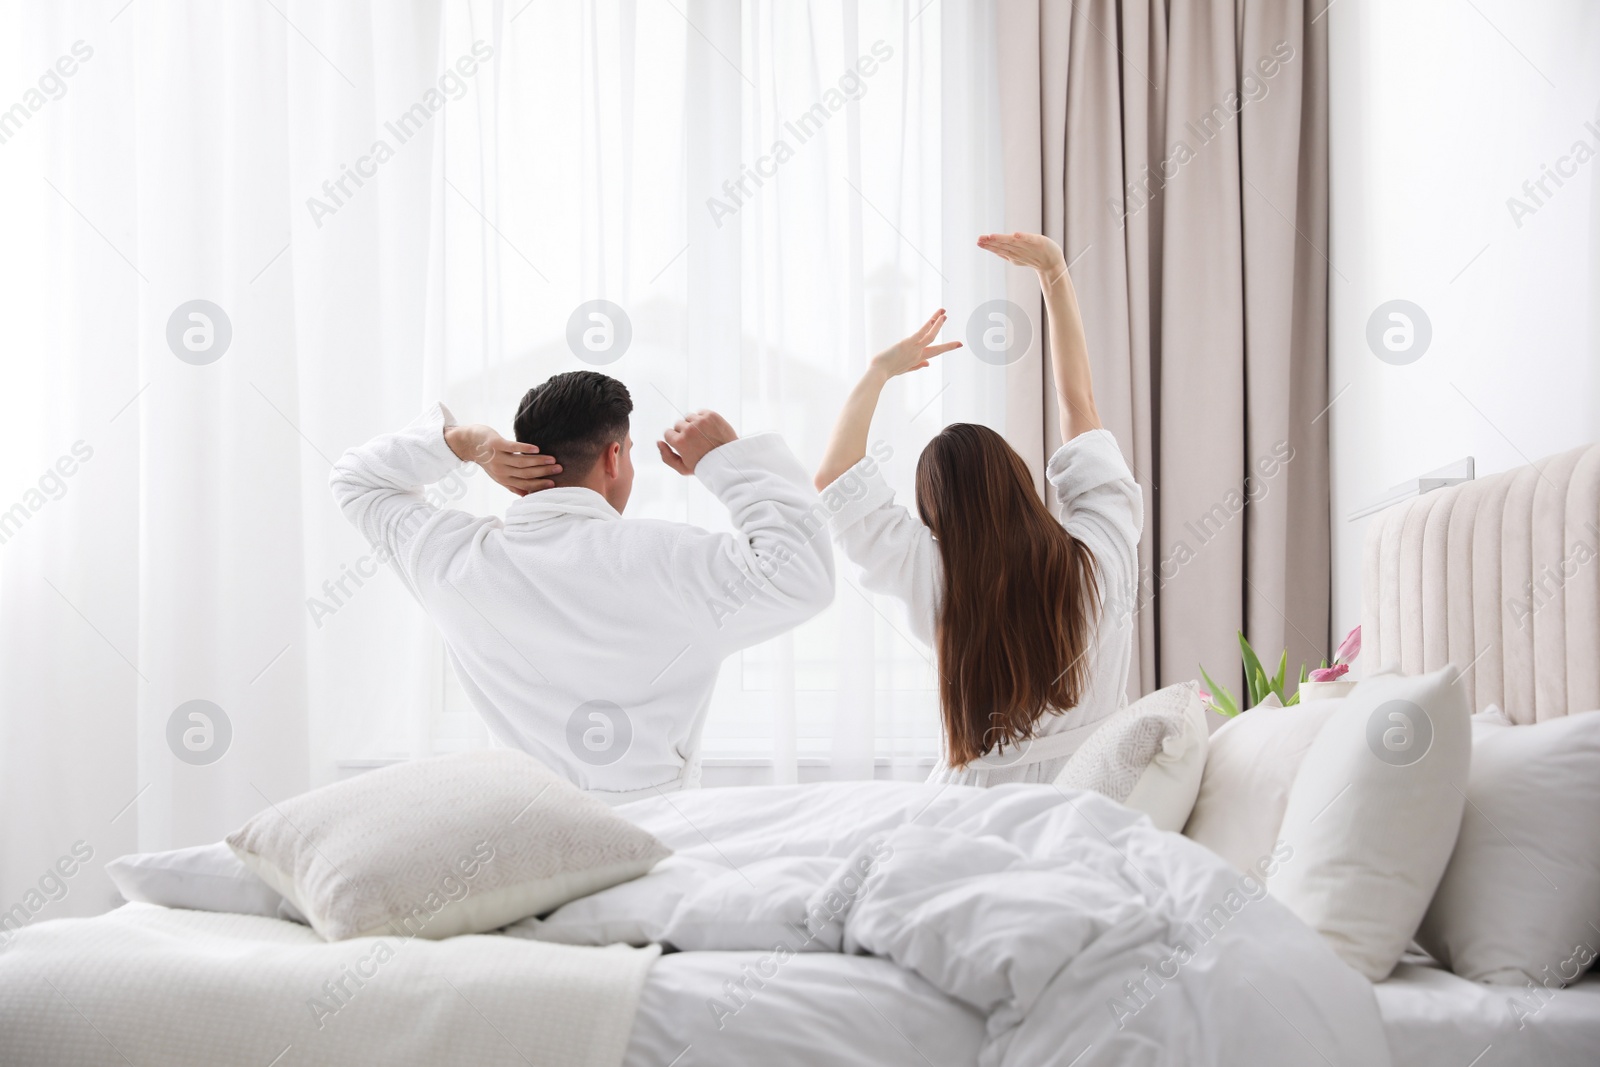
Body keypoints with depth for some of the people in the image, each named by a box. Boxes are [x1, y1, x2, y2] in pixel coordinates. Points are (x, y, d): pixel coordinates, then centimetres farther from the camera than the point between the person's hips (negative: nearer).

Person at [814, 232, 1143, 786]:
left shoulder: (936, 577, -13)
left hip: (985, 788, -2)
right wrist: (1055, 274, 11)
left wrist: (878, 374, 8)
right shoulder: (1099, 556, -9)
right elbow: (1079, 405, 3)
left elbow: (832, 480, 1)